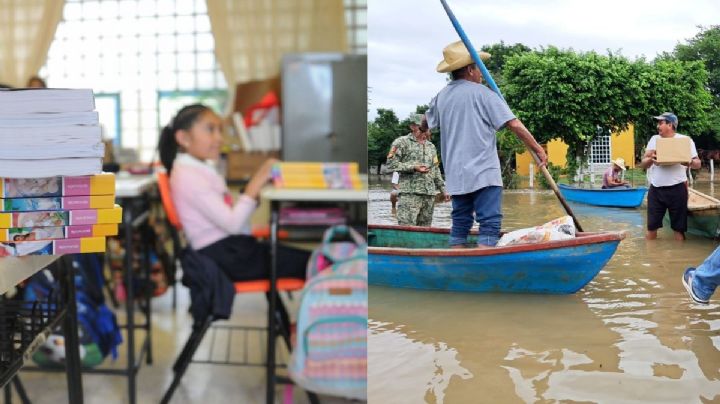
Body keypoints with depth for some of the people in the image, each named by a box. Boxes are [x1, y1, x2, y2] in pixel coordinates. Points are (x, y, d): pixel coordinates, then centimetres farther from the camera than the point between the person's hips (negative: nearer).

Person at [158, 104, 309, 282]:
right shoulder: (188, 176, -15)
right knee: (306, 263, -14)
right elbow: (232, 223, -21)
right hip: (222, 256, -10)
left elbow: (232, 212, 12)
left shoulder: (202, 170, 18)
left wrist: (255, 190, -1)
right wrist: (257, 182, -19)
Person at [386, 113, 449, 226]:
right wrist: (413, 167, -14)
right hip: (410, 193, -6)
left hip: (429, 195, 6)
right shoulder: (402, 142, 2)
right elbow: (391, 163, -6)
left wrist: (443, 190, 20)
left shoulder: (431, 146, 22)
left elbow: (436, 170, 26)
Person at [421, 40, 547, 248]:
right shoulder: (482, 93, -6)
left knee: (460, 224, 12)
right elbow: (514, 124, -10)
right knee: (489, 224, -7)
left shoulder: (442, 96, 11)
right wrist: (538, 149, -2)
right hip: (484, 173, -6)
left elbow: (425, 124, 28)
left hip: (456, 175, 7)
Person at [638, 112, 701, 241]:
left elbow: (698, 164, 1)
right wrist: (650, 159, -18)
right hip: (655, 189, 3)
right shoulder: (654, 139, 9)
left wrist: (690, 162, -23)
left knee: (679, 228, 2)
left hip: (677, 189, -3)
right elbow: (642, 164, 5)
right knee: (651, 227, 5)